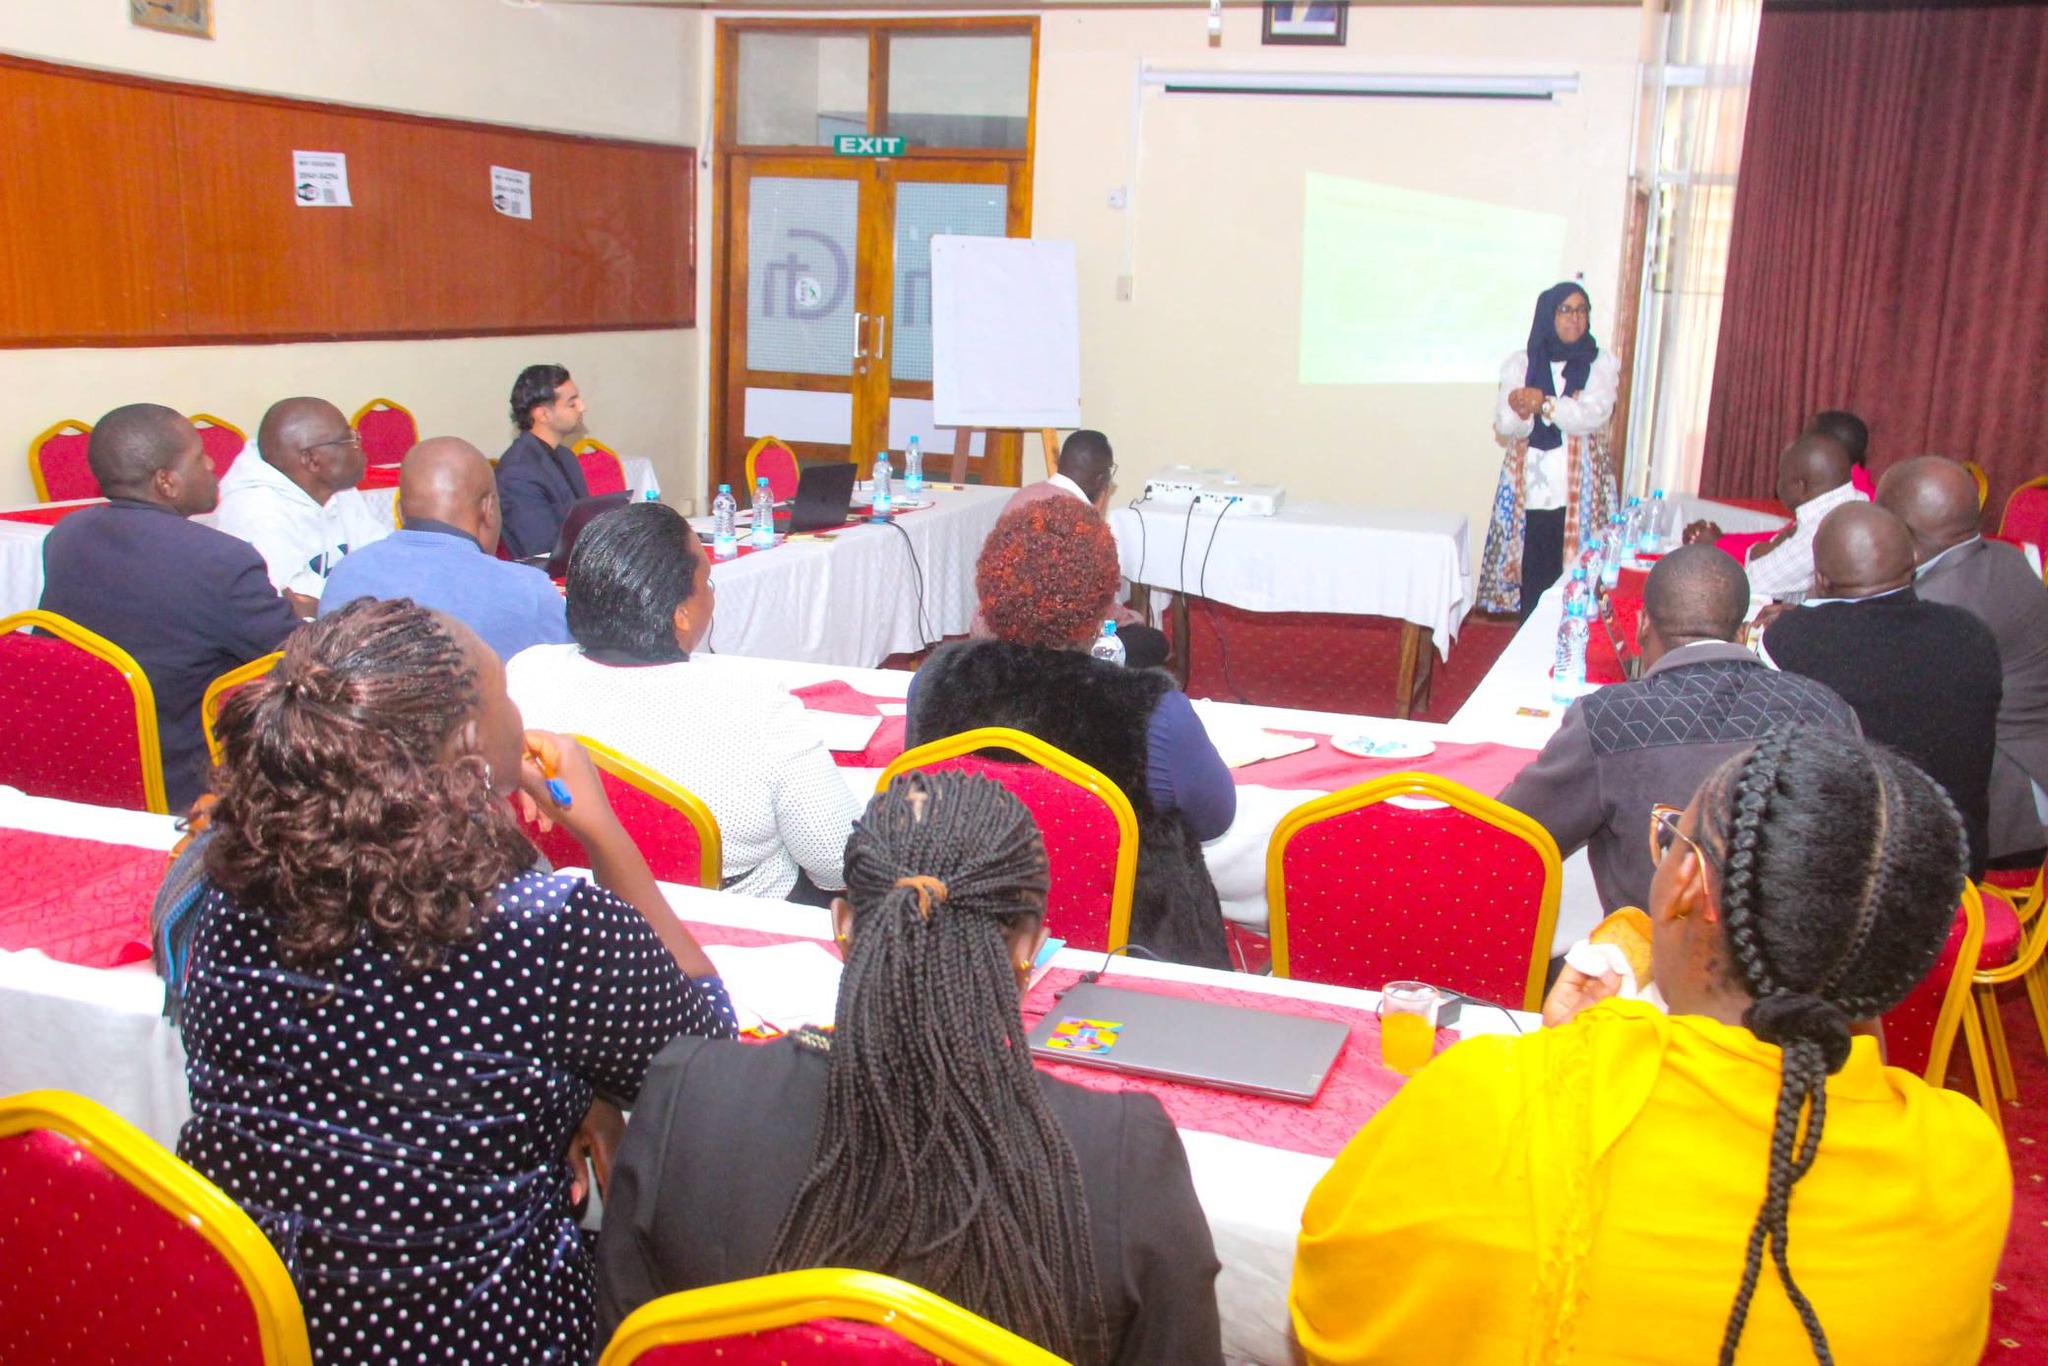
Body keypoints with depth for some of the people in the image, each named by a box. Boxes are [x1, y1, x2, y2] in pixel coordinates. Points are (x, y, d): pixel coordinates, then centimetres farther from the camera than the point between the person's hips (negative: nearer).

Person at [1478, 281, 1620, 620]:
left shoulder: (1602, 364, 7)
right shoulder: (1520, 363, 10)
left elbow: (1593, 415, -10)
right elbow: (1504, 425, -2)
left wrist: (1544, 404, -23)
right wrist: (1521, 413, -24)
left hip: (1579, 496, -1)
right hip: (1529, 491, 1)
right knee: (1530, 583, -3)